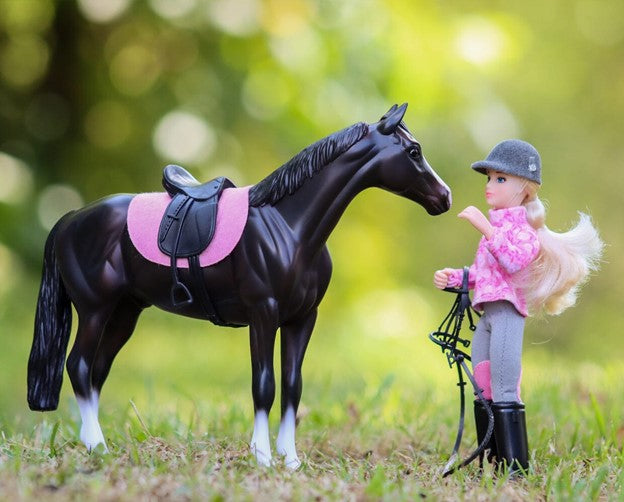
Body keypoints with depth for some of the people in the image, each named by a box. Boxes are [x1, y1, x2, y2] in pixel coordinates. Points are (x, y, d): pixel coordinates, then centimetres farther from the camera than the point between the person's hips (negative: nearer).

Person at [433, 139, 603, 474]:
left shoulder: (520, 226, -8)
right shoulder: (496, 226, 20)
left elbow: (513, 261, -27)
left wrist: (485, 227, -27)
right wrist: (454, 277, 15)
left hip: (507, 312, -10)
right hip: (488, 312, 10)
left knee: (504, 392, -11)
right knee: (483, 392, 12)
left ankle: (516, 466, -9)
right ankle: (493, 462, 19)